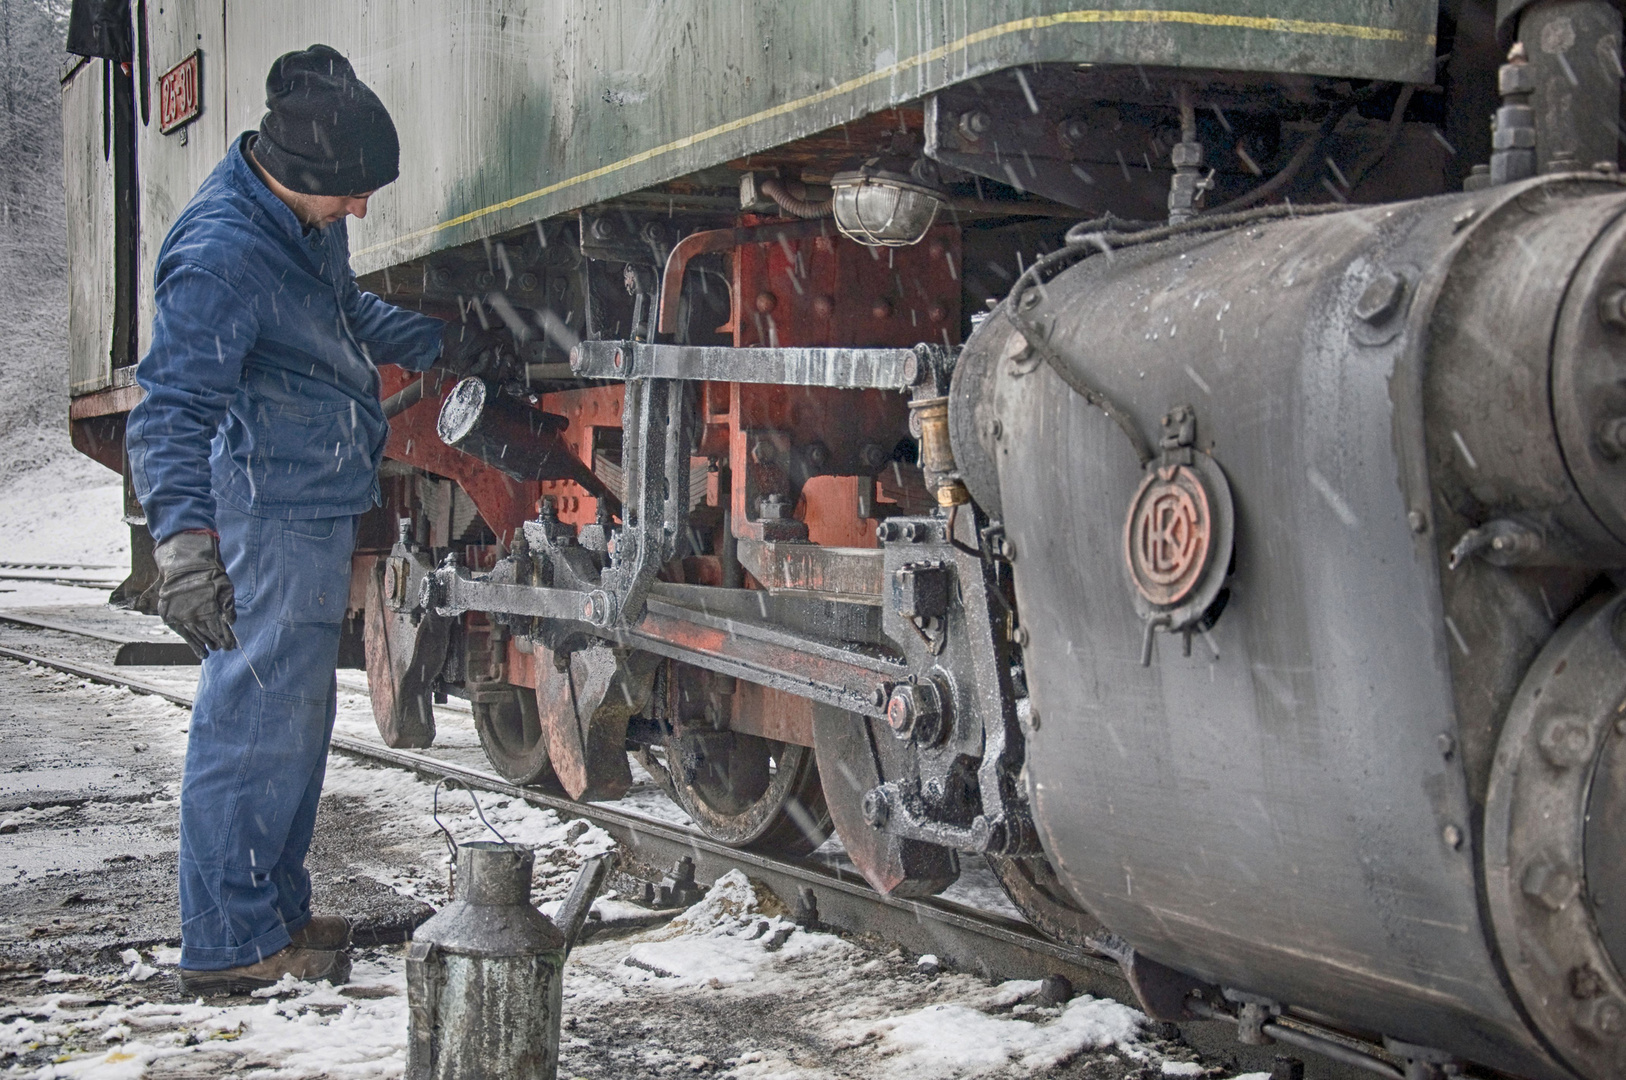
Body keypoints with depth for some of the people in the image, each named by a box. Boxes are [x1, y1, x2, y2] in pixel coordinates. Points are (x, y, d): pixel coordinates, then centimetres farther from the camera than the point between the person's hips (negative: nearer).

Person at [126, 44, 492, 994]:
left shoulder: (306, 219, 7)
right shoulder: (223, 257, -24)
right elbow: (171, 411, -29)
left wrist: (436, 343, 29)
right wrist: (184, 540, -39)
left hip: (320, 506, 10)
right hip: (271, 514, -10)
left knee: (298, 716, 17)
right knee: (257, 719, -6)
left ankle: (278, 909, 29)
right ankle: (231, 944, 3)